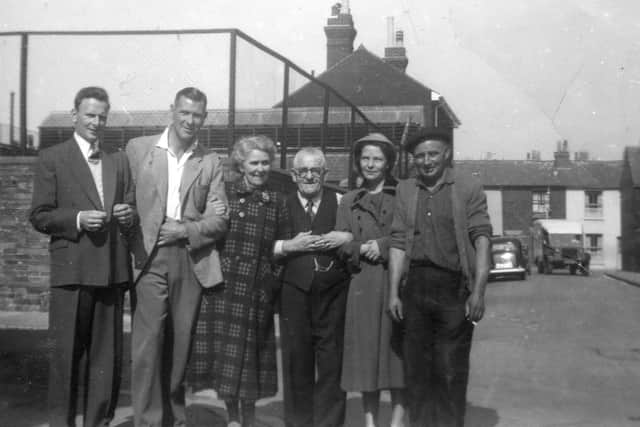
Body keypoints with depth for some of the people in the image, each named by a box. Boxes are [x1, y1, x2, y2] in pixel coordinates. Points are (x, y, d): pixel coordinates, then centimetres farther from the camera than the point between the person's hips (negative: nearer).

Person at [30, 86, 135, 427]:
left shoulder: (119, 160, 16)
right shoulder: (51, 158, 3)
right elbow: (39, 216, -1)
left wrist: (129, 215, -4)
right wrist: (78, 219, -16)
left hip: (112, 270, 4)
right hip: (72, 270, -3)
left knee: (107, 355, 8)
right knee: (66, 353, 2)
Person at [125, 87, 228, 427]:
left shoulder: (211, 162, 10)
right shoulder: (138, 148, 7)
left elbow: (219, 219, 5)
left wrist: (184, 230, -10)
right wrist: (131, 238, -6)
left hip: (191, 261, 2)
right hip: (150, 258, -1)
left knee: (180, 345, 7)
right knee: (148, 341, -7)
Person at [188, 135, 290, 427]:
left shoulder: (276, 201, 7)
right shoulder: (224, 193, 5)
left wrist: (275, 282, -1)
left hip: (257, 290, 0)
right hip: (222, 285, 0)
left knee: (249, 352, 6)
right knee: (224, 352, 4)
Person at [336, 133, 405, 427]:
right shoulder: (349, 201, 14)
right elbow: (341, 245, 7)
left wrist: (383, 246, -12)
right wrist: (364, 249, -10)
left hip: (396, 283, -2)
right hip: (362, 286, 2)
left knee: (397, 349, -1)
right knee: (366, 351, 3)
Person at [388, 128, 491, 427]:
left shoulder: (468, 189, 0)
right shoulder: (404, 191, 10)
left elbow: (481, 240, -6)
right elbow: (398, 243, 7)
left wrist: (478, 291, -14)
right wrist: (393, 292, 2)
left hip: (455, 288, -3)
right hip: (416, 286, 3)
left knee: (451, 372, 2)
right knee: (415, 369, 11)